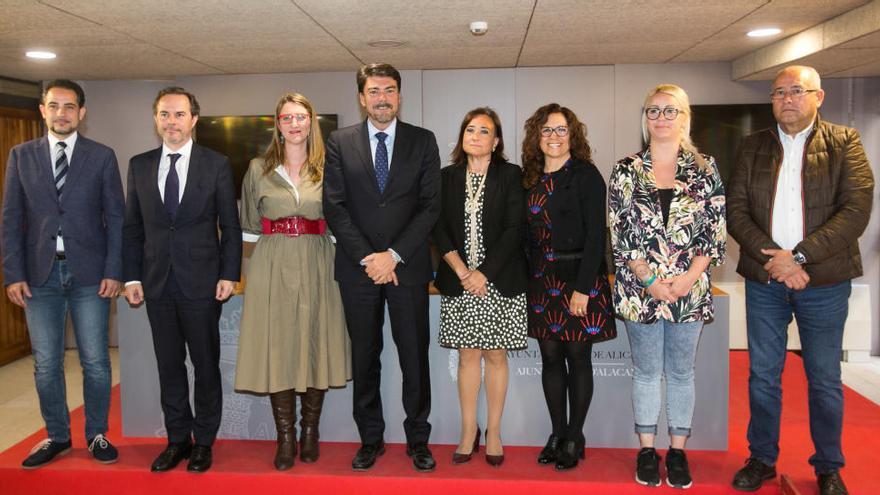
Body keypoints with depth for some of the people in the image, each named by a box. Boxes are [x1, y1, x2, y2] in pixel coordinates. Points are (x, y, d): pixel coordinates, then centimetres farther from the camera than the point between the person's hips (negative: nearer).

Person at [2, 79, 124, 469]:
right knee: (46, 365, 9)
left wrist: (113, 272, -6)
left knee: (95, 362, 4)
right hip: (40, 275, 2)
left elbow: (115, 217, 1)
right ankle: (57, 436, 26)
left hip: (89, 275, -2)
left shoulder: (102, 156, 3)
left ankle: (96, 435, 21)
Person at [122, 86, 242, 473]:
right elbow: (132, 226, 9)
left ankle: (204, 441, 21)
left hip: (202, 282, -3)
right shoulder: (139, 165, 8)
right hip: (157, 282, 3)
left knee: (206, 365, 6)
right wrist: (131, 276, 3)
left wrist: (229, 275, -8)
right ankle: (178, 439, 25)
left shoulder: (216, 164, -1)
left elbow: (230, 226, -2)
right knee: (169, 366, 11)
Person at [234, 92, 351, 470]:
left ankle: (310, 431, 18)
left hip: (317, 266, 0)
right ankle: (286, 435, 11)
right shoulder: (259, 169, 7)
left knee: (314, 344, 3)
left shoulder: (327, 169, 5)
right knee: (275, 347, -1)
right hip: (272, 266, 0)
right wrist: (276, 243, 6)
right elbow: (250, 226, 14)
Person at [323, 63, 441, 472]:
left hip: (408, 266, 0)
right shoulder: (340, 142, 6)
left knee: (415, 357, 6)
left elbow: (430, 205, -2)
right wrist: (366, 257, -10)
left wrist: (394, 255, -11)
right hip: (357, 267, 1)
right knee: (364, 358, 9)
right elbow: (334, 206, 0)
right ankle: (370, 439, 23)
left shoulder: (423, 141, 5)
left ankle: (418, 439, 20)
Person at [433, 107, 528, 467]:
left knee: (496, 356, 5)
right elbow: (439, 228, 2)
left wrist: (484, 272, -13)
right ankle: (468, 433, 18)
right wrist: (460, 270, -11)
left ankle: (493, 433, 18)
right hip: (458, 281, 2)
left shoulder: (510, 175, 1)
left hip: (499, 280, -2)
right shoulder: (447, 177, 8)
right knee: (467, 355, 7)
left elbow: (514, 229, -6)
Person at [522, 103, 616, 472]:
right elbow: (531, 234, 12)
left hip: (580, 278, -5)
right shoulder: (533, 179, 10)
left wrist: (583, 287, -17)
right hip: (542, 280, 5)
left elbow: (595, 234, -12)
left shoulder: (585, 174, -6)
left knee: (578, 358, 4)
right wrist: (531, 279, 4)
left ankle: (574, 438, 17)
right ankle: (557, 434, 22)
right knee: (550, 357, 9)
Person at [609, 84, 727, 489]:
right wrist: (651, 280, -11)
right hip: (639, 287, 0)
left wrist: (688, 278, -11)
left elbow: (716, 230, 1)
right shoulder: (626, 171, 2)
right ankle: (647, 449, 21)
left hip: (690, 287, 1)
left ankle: (677, 450, 23)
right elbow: (618, 232, -3)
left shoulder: (704, 169, 4)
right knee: (646, 370, 9)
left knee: (681, 371, 11)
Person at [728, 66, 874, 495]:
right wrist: (773, 257, -14)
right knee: (763, 376, 11)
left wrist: (799, 256, -18)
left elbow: (856, 210, -10)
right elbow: (737, 211, 0)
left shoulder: (844, 143, 0)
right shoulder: (752, 147, 7)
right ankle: (762, 459, 26)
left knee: (825, 380, 9)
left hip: (825, 282, -2)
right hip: (763, 280, 2)